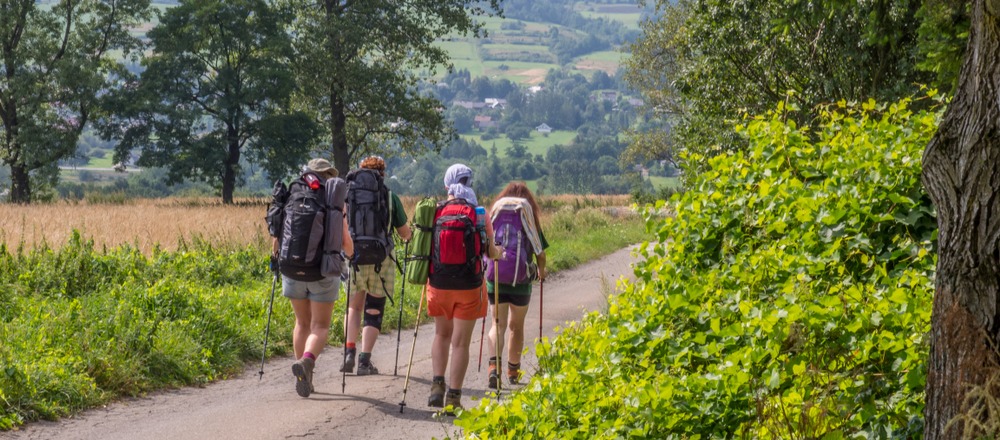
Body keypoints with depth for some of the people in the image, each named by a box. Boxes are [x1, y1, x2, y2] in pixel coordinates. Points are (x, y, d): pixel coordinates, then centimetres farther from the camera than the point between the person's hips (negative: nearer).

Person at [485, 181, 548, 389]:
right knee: (516, 325, 14)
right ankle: (513, 370, 25)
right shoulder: (530, 220, -1)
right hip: (521, 280, -1)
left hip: (495, 279, 1)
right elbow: (540, 254, 1)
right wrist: (541, 271, 21)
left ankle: (493, 364, -13)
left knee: (499, 323, 10)